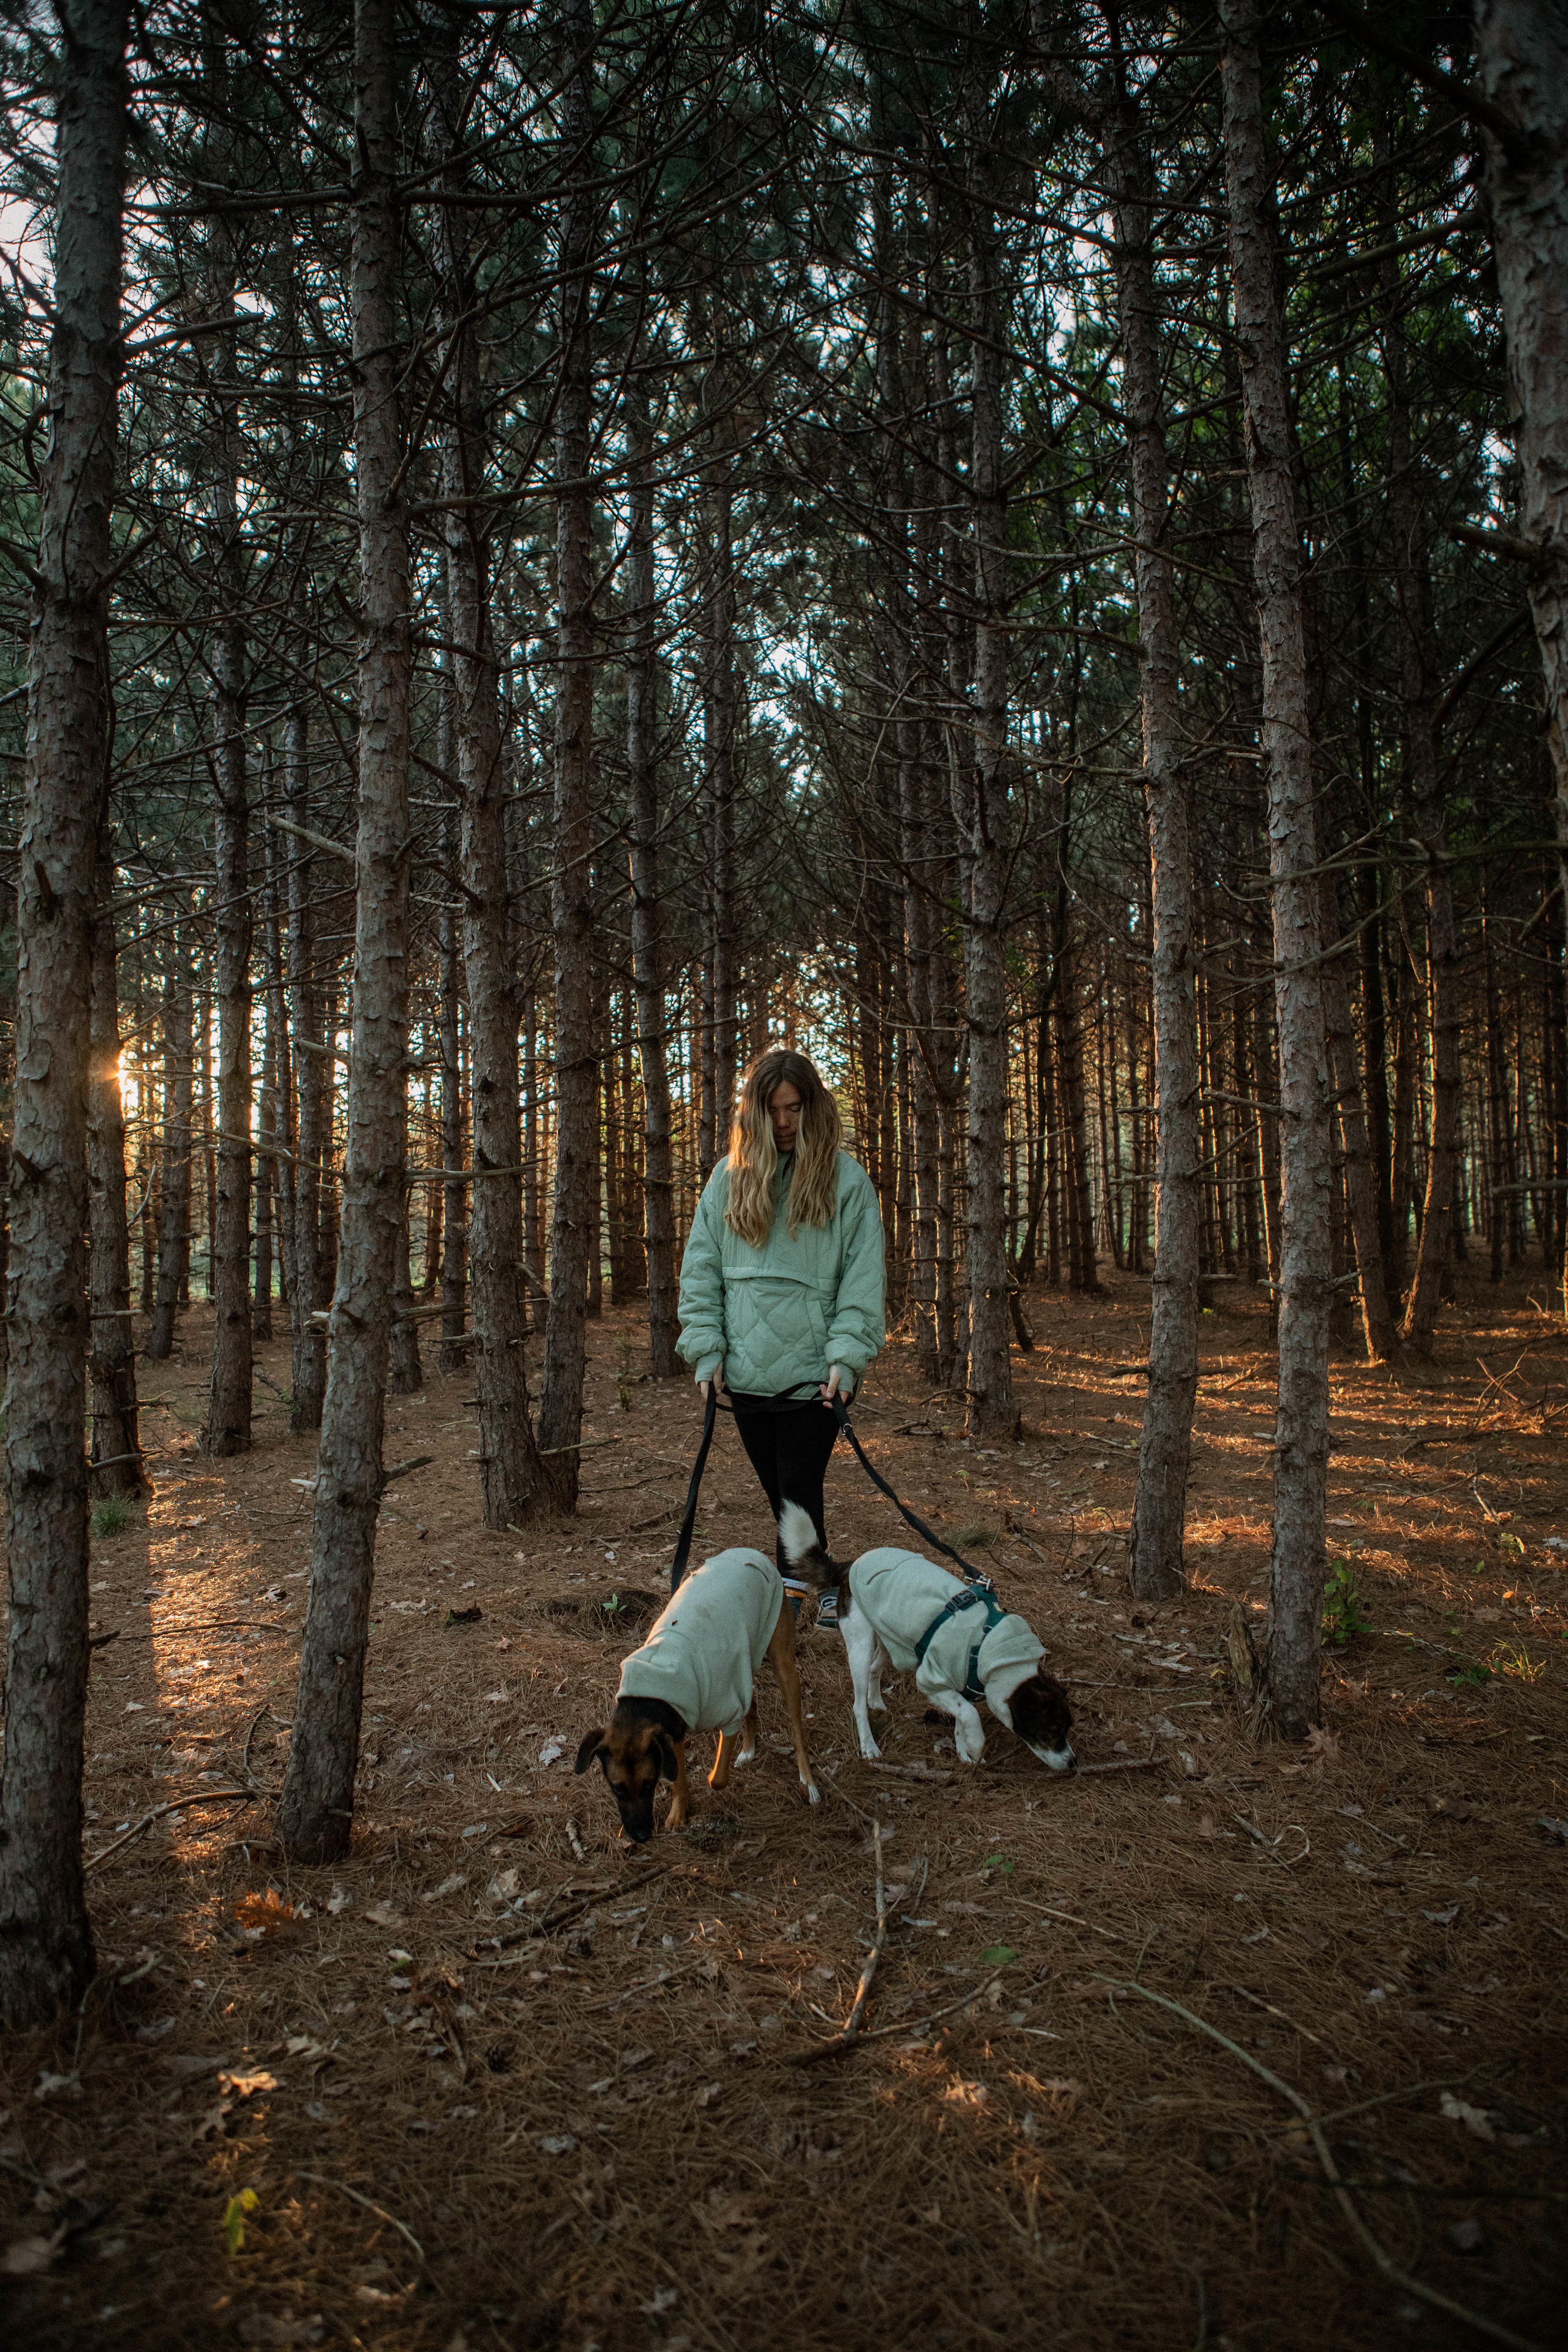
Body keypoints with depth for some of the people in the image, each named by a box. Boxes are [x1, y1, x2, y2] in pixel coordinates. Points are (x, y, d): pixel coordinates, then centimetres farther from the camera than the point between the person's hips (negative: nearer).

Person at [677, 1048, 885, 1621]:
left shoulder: (847, 1179, -1)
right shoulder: (729, 1177, 7)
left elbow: (864, 1276, -3)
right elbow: (700, 1268, 7)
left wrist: (847, 1356, -12)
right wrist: (707, 1347, -1)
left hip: (812, 1372, -3)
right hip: (746, 1373, 4)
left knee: (799, 1494, 1)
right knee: (782, 1496, 14)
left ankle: (791, 1601, 13)